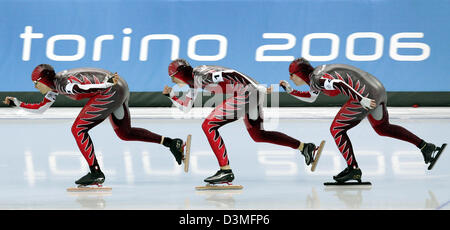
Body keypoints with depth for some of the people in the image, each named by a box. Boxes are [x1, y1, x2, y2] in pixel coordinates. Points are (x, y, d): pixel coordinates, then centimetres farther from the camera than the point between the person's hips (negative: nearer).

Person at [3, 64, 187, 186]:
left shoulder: (62, 83, -14)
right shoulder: (55, 87, 14)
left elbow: (83, 85, -31)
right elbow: (40, 109, 24)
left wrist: (108, 82, -46)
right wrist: (16, 103, 20)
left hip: (112, 90, -11)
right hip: (120, 90, 11)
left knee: (78, 129, -9)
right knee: (124, 133, 22)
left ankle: (96, 173, -9)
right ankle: (171, 143, 20)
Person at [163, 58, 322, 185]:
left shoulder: (200, 76, -12)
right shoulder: (194, 80, 19)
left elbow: (230, 76, -21)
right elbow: (186, 107, 31)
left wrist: (261, 89, -24)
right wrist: (170, 95, 18)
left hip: (246, 92, -11)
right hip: (251, 96, 11)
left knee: (208, 126, -12)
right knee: (258, 135, 20)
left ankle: (225, 171, -13)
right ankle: (304, 147, 25)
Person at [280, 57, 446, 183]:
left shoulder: (317, 79, -10)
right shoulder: (316, 75, 20)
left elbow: (339, 83, -26)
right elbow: (310, 98, 38)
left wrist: (362, 99, -34)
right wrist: (289, 90, 30)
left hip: (366, 94, -10)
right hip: (379, 89, 10)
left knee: (336, 129, 0)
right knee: (382, 128, 27)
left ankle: (354, 169, 0)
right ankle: (425, 146, 23)